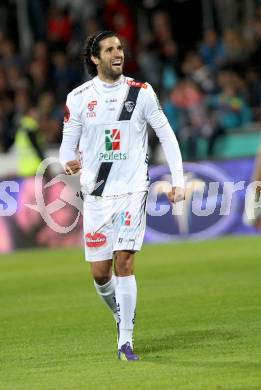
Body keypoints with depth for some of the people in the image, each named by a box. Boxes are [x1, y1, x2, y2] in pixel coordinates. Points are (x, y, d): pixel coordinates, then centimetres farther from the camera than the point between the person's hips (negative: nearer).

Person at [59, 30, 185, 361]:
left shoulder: (141, 92, 0)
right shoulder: (78, 98, 2)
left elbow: (166, 135, 6)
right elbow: (68, 143, 6)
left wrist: (178, 181, 0)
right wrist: (68, 163, -17)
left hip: (132, 190, -1)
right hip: (96, 193, 2)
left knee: (124, 262, -13)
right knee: (99, 272, 2)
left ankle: (125, 342, -7)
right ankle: (120, 314, 33)